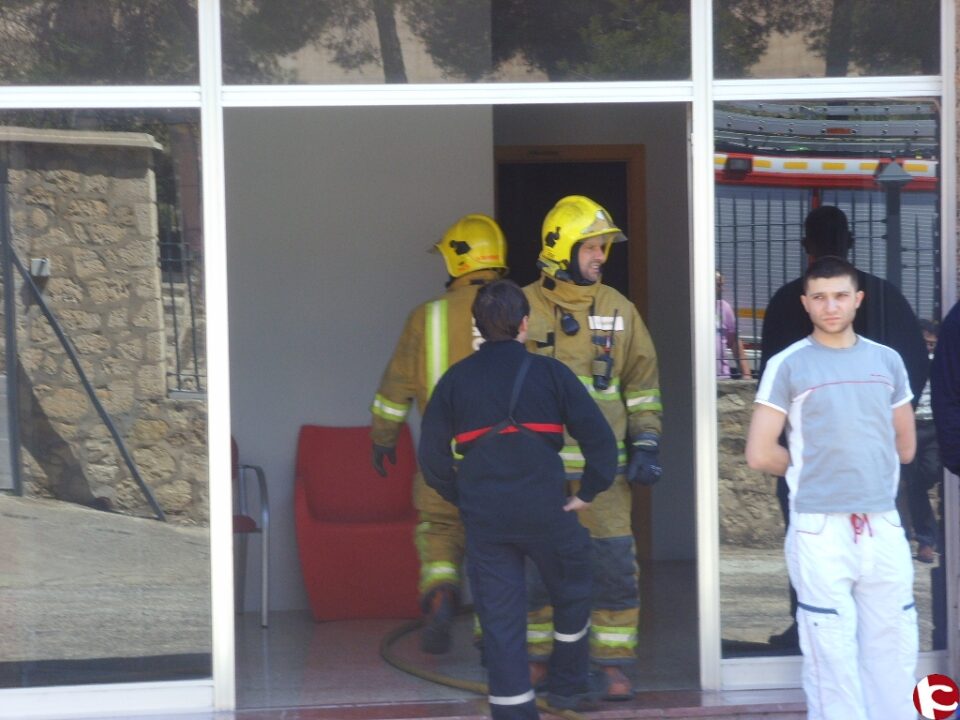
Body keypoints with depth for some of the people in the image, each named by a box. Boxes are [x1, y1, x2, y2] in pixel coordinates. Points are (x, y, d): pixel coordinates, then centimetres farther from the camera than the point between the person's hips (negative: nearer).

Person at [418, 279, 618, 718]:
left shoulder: (455, 380, 5)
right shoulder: (550, 373, -1)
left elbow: (431, 455, 5)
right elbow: (600, 440, -6)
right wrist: (587, 493, 4)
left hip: (483, 517, 2)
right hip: (545, 510, -1)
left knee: (499, 620, 6)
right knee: (571, 596, 22)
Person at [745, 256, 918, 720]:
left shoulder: (887, 360, 10)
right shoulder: (787, 365, -1)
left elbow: (905, 447, 17)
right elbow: (760, 454, -5)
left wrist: (839, 463, 12)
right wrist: (808, 468, 7)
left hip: (883, 525, 4)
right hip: (819, 527, -3)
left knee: (894, 647, 6)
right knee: (831, 651, 1)